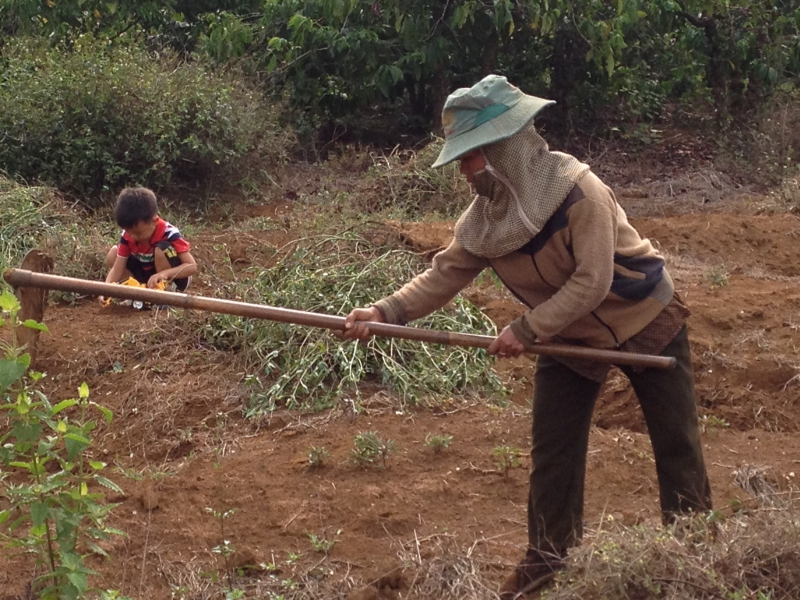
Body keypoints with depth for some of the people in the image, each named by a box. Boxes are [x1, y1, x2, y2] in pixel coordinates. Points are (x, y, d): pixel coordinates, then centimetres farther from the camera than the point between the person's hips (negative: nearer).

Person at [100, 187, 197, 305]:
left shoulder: (169, 233, -29)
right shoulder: (128, 235, -14)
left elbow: (192, 266, -32)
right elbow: (117, 269, -14)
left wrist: (164, 274, -47)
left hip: (173, 278, -6)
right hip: (147, 275, 6)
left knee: (161, 249, -33)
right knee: (113, 255, -8)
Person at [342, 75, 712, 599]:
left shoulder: (579, 189, -31)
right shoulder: (484, 216, -11)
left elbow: (592, 282, -32)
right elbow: (446, 274, -10)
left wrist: (527, 330, -32)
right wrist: (386, 312, -24)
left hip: (645, 321, -5)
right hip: (569, 338, 5)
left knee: (676, 441, 6)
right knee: (553, 449, 5)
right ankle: (548, 556, 19)